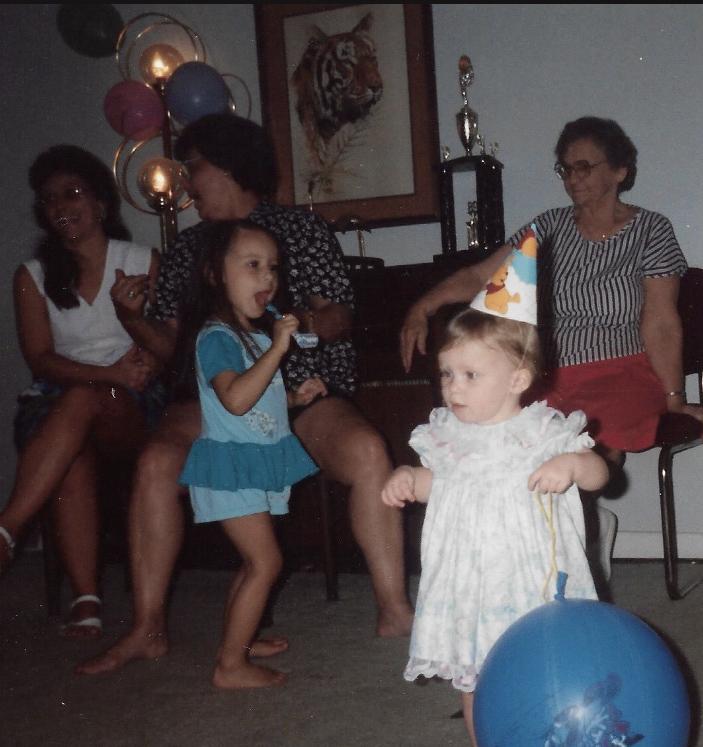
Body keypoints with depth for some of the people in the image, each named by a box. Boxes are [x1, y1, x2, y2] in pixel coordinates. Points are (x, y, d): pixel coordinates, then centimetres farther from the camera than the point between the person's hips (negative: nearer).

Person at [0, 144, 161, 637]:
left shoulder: (144, 262, 8)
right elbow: (40, 358, -2)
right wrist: (109, 373, -18)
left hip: (131, 410, -1)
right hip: (55, 404, 1)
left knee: (82, 401, -35)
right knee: (73, 452, -34)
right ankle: (86, 600, -38)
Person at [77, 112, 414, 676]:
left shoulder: (302, 231, 10)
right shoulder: (187, 250, 19)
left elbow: (338, 321, 3)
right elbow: (170, 347, 15)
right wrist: (132, 317, -5)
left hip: (305, 389, -2)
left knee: (367, 449, -32)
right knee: (158, 460, -29)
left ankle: (394, 609, -21)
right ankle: (148, 629, -21)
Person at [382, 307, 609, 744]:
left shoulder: (543, 432, -10)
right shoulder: (447, 436, 2)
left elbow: (598, 474, -6)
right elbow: (435, 480, 19)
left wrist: (572, 464, -26)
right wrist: (407, 478, 0)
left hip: (531, 582, -4)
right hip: (468, 584, 4)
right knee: (473, 681, 14)